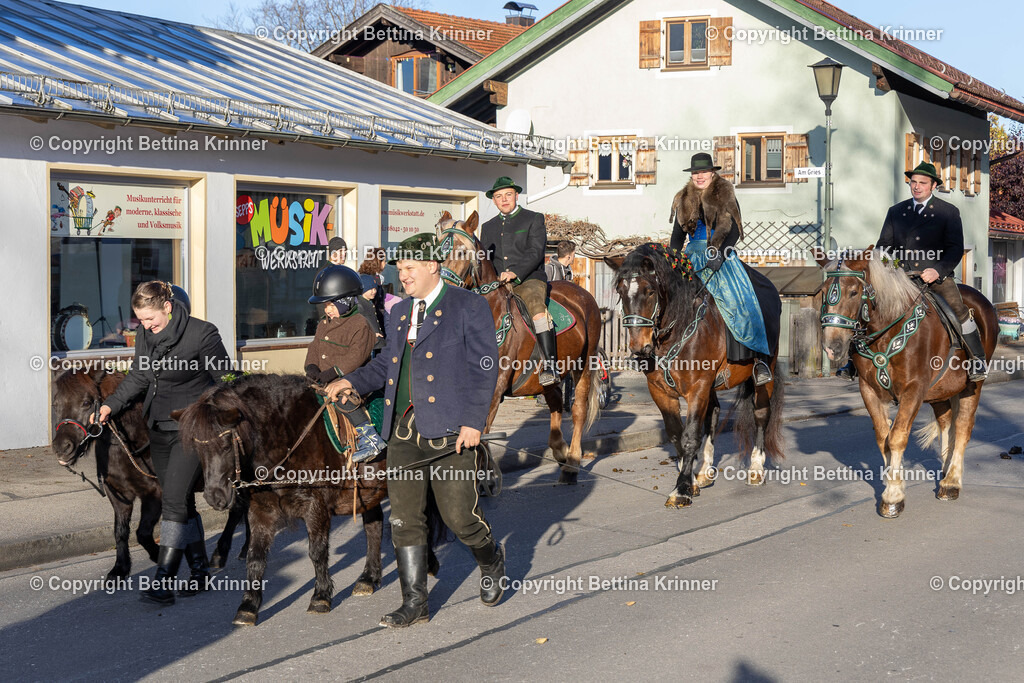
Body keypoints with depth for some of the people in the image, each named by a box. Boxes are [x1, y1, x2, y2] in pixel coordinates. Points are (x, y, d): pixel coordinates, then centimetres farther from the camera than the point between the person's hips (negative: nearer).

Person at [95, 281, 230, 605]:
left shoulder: (202, 334, -15)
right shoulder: (145, 335, 4)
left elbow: (226, 380, -7)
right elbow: (138, 376, 17)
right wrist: (111, 405, 5)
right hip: (160, 428, 7)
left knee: (174, 499, -13)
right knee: (181, 501, 11)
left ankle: (163, 582, -13)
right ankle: (199, 571, 23)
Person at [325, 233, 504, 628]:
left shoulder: (468, 307, -2)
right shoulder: (399, 313, 17)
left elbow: (484, 367, -6)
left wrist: (474, 421, -13)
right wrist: (352, 381, 4)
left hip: (450, 430, -6)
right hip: (404, 429, 6)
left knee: (458, 515, -1)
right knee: (404, 519, 3)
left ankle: (491, 562, 31)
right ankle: (414, 604, 11)